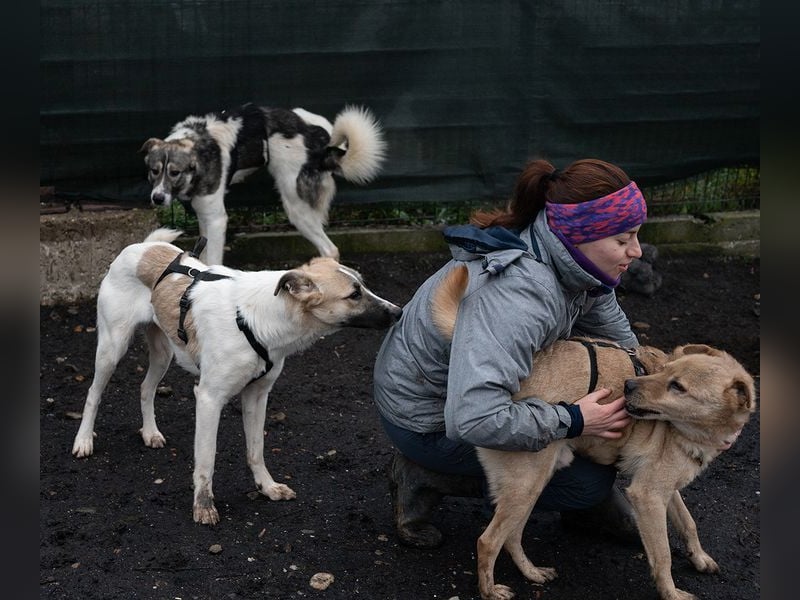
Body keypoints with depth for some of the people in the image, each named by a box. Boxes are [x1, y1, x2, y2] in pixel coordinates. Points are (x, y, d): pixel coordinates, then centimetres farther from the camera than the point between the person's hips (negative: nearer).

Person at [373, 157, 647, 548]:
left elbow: (621, 342, 8)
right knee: (588, 481, -10)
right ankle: (426, 478, -3)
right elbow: (473, 418, -46)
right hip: (427, 419, -8)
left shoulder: (577, 266, -11)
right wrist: (573, 421, -35)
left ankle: (590, 505, 19)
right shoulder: (517, 297, -39)